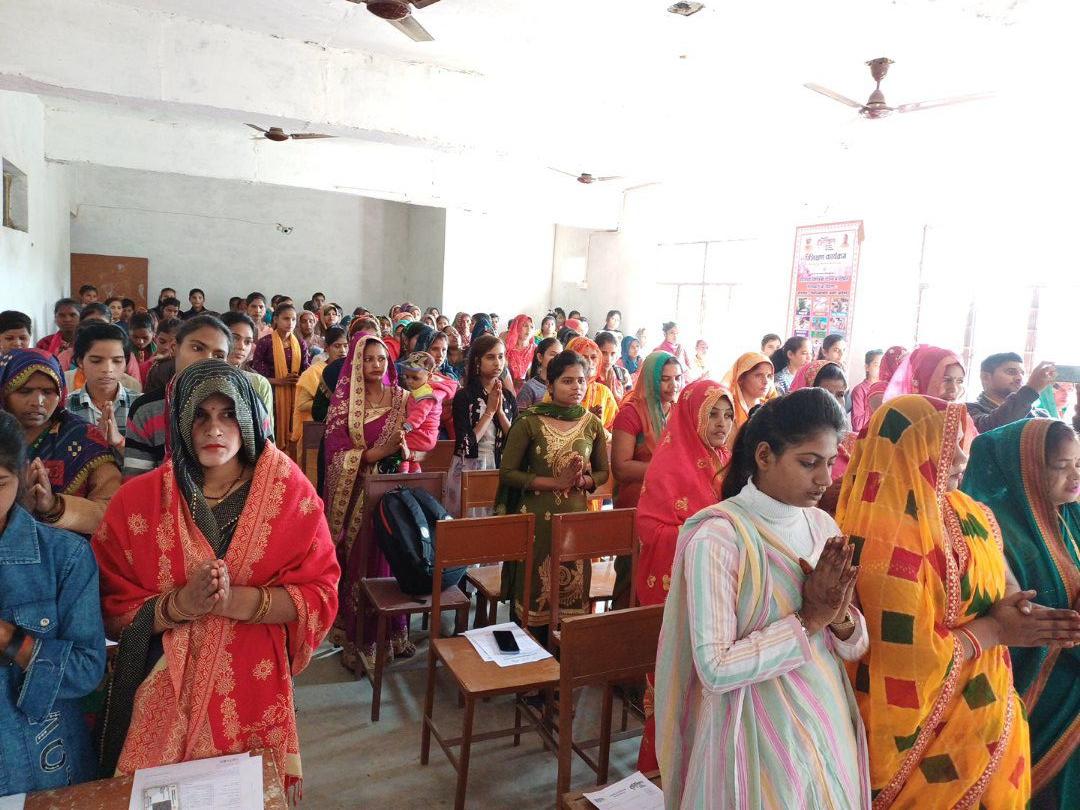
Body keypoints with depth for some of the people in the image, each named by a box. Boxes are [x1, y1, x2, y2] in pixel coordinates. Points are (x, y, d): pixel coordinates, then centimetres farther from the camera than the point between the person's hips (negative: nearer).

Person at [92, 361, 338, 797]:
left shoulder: (289, 491, -9)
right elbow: (113, 610, -4)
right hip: (164, 692, 1)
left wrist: (238, 601, -24)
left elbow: (319, 595, -10)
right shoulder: (137, 500, -7)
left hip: (254, 687, 0)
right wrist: (180, 605, -22)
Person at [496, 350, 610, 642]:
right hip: (536, 519, -3)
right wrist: (555, 482, -14)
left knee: (572, 594, 8)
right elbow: (507, 472, -5)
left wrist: (582, 481, -9)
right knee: (534, 594, 4)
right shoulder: (529, 421, -5)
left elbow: (603, 472, 14)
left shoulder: (592, 424, 5)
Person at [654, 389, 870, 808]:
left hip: (827, 725, 6)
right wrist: (809, 620, -20)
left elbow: (854, 649, 5)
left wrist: (839, 618, -16)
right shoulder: (718, 535, -20)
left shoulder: (823, 526, 0)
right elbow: (715, 669, -23)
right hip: (760, 736, -6)